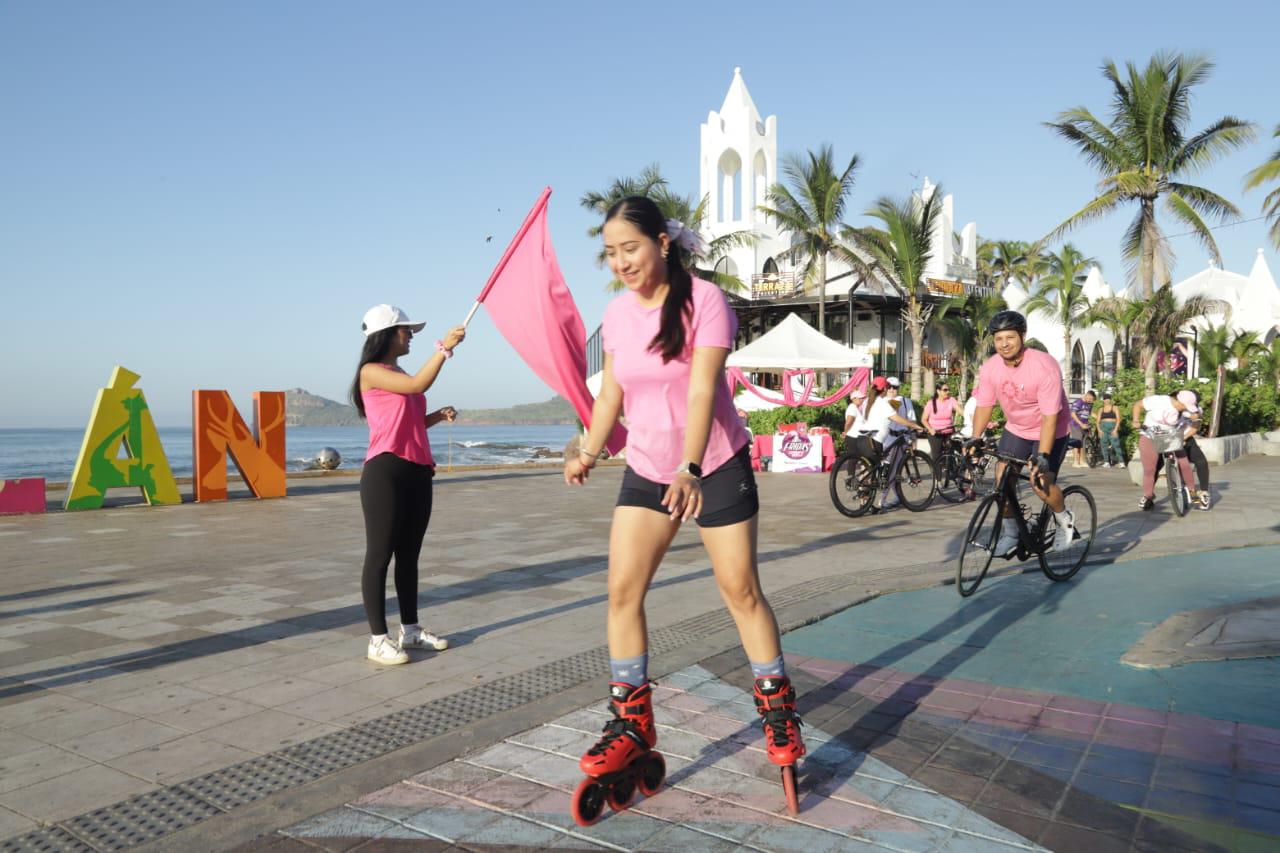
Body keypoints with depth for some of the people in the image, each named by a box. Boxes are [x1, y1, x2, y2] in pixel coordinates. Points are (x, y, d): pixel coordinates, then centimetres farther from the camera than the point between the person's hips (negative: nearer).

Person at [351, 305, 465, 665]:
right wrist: (444, 347, -15)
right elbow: (418, 384, -19)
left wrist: (439, 415, 8)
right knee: (380, 554, -4)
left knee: (409, 553, 13)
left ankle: (410, 630, 22)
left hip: (418, 472, 9)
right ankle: (378, 639, 0)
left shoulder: (400, 375, 20)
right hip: (385, 471, -9)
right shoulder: (371, 372, -6)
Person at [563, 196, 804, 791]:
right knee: (622, 589, -4)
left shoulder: (703, 300, -15)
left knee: (741, 589, 2)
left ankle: (778, 711, 20)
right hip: (646, 470, 5)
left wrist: (690, 469, -35)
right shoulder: (616, 313, 2)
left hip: (715, 467, -5)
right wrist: (589, 452, 13)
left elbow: (702, 389, -25)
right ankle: (631, 723, 8)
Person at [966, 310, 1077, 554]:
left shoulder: (1045, 367, -30)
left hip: (1049, 432, -5)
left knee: (1041, 484, -16)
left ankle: (1064, 520, 16)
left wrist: (1042, 456, -35)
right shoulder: (989, 368, -15)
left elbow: (1049, 417, -30)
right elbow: (984, 405, -3)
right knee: (1002, 478, -8)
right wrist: (975, 438, -16)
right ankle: (1010, 533, 12)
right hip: (1016, 429, 5)